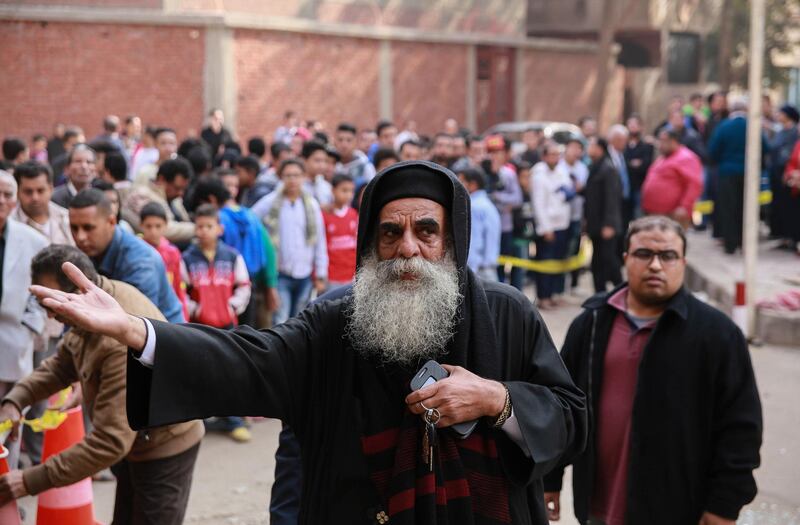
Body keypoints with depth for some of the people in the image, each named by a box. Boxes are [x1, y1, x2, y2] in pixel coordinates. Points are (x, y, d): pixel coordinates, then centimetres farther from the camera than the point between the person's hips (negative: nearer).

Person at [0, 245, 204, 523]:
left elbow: (110, 441, -36)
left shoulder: (124, 342, -37)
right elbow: (62, 364, 6)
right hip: (136, 440, 9)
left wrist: (31, 482, -31)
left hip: (164, 450, -9)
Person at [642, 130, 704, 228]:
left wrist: (684, 207, -25)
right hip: (654, 214, 10)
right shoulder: (662, 159, 21)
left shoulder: (685, 158, -10)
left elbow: (695, 184, -19)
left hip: (673, 215, -10)